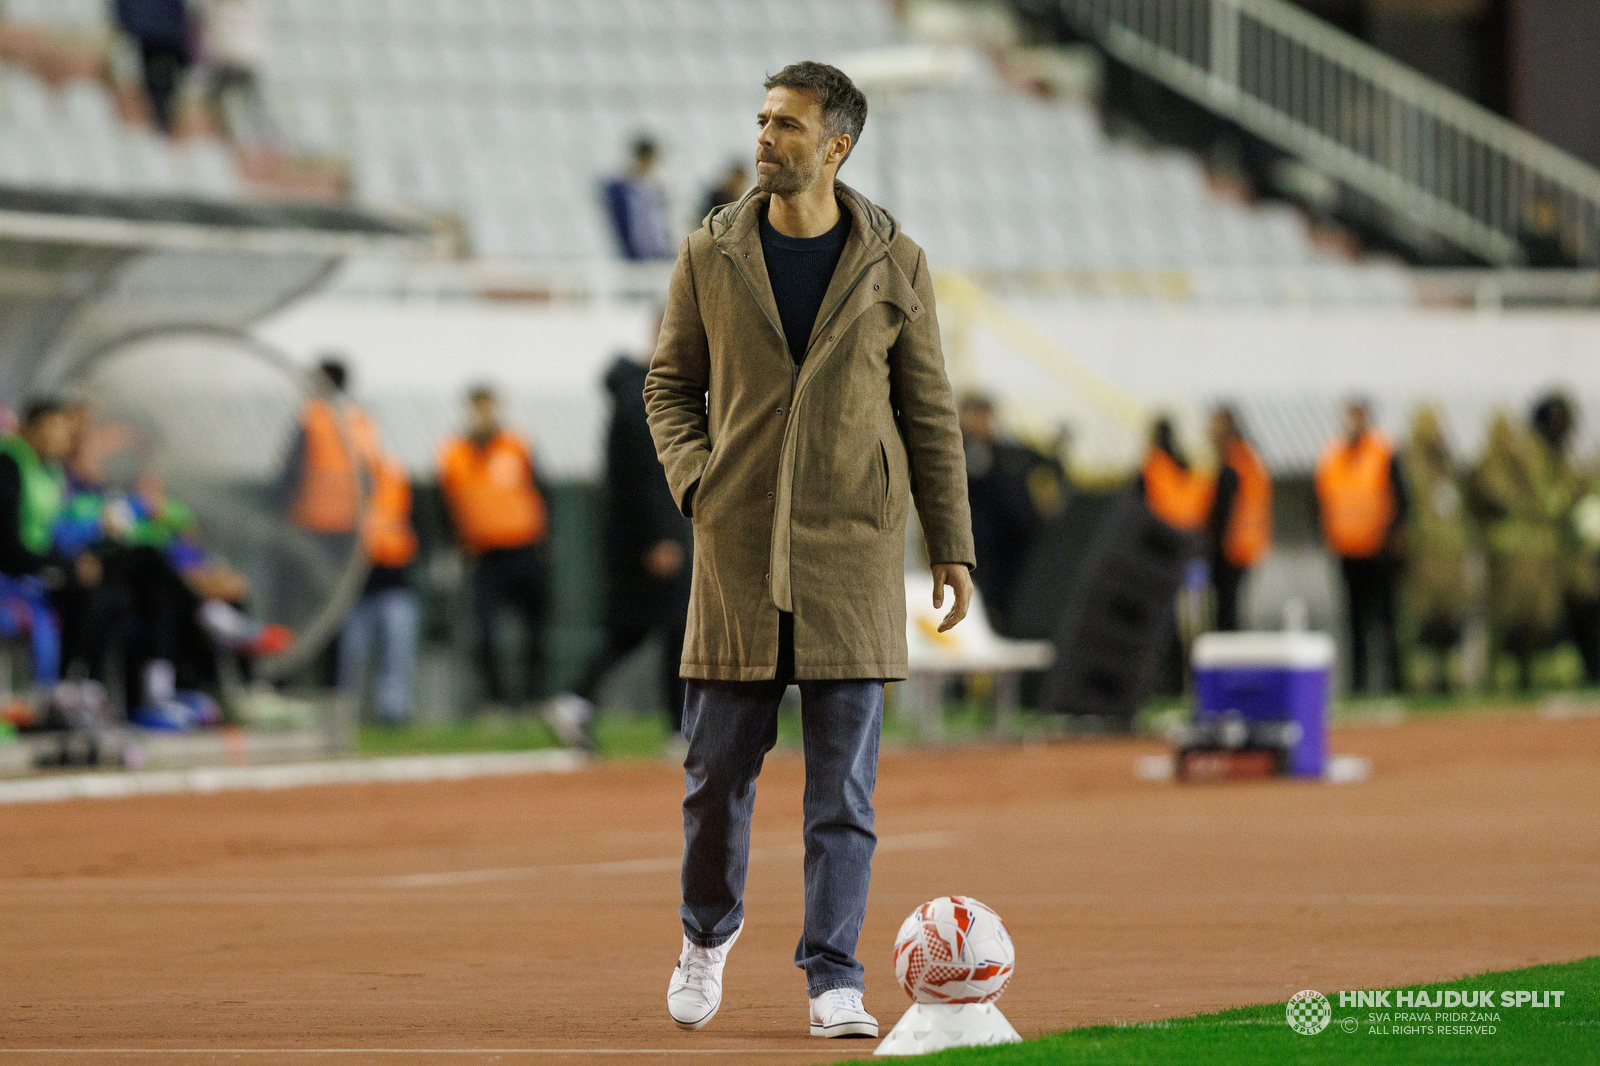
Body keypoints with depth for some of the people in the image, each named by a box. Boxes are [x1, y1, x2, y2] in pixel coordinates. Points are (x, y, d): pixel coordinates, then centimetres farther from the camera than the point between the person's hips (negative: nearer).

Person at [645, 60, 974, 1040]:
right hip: (739, 547, 1)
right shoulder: (711, 256, 4)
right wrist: (693, 477, -5)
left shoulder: (894, 263, 3)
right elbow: (670, 383, 13)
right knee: (719, 764, 5)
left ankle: (835, 977, 2)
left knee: (845, 778, -3)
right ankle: (708, 931, 29)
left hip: (853, 552, -1)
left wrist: (953, 545, 2)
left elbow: (929, 409, 6)